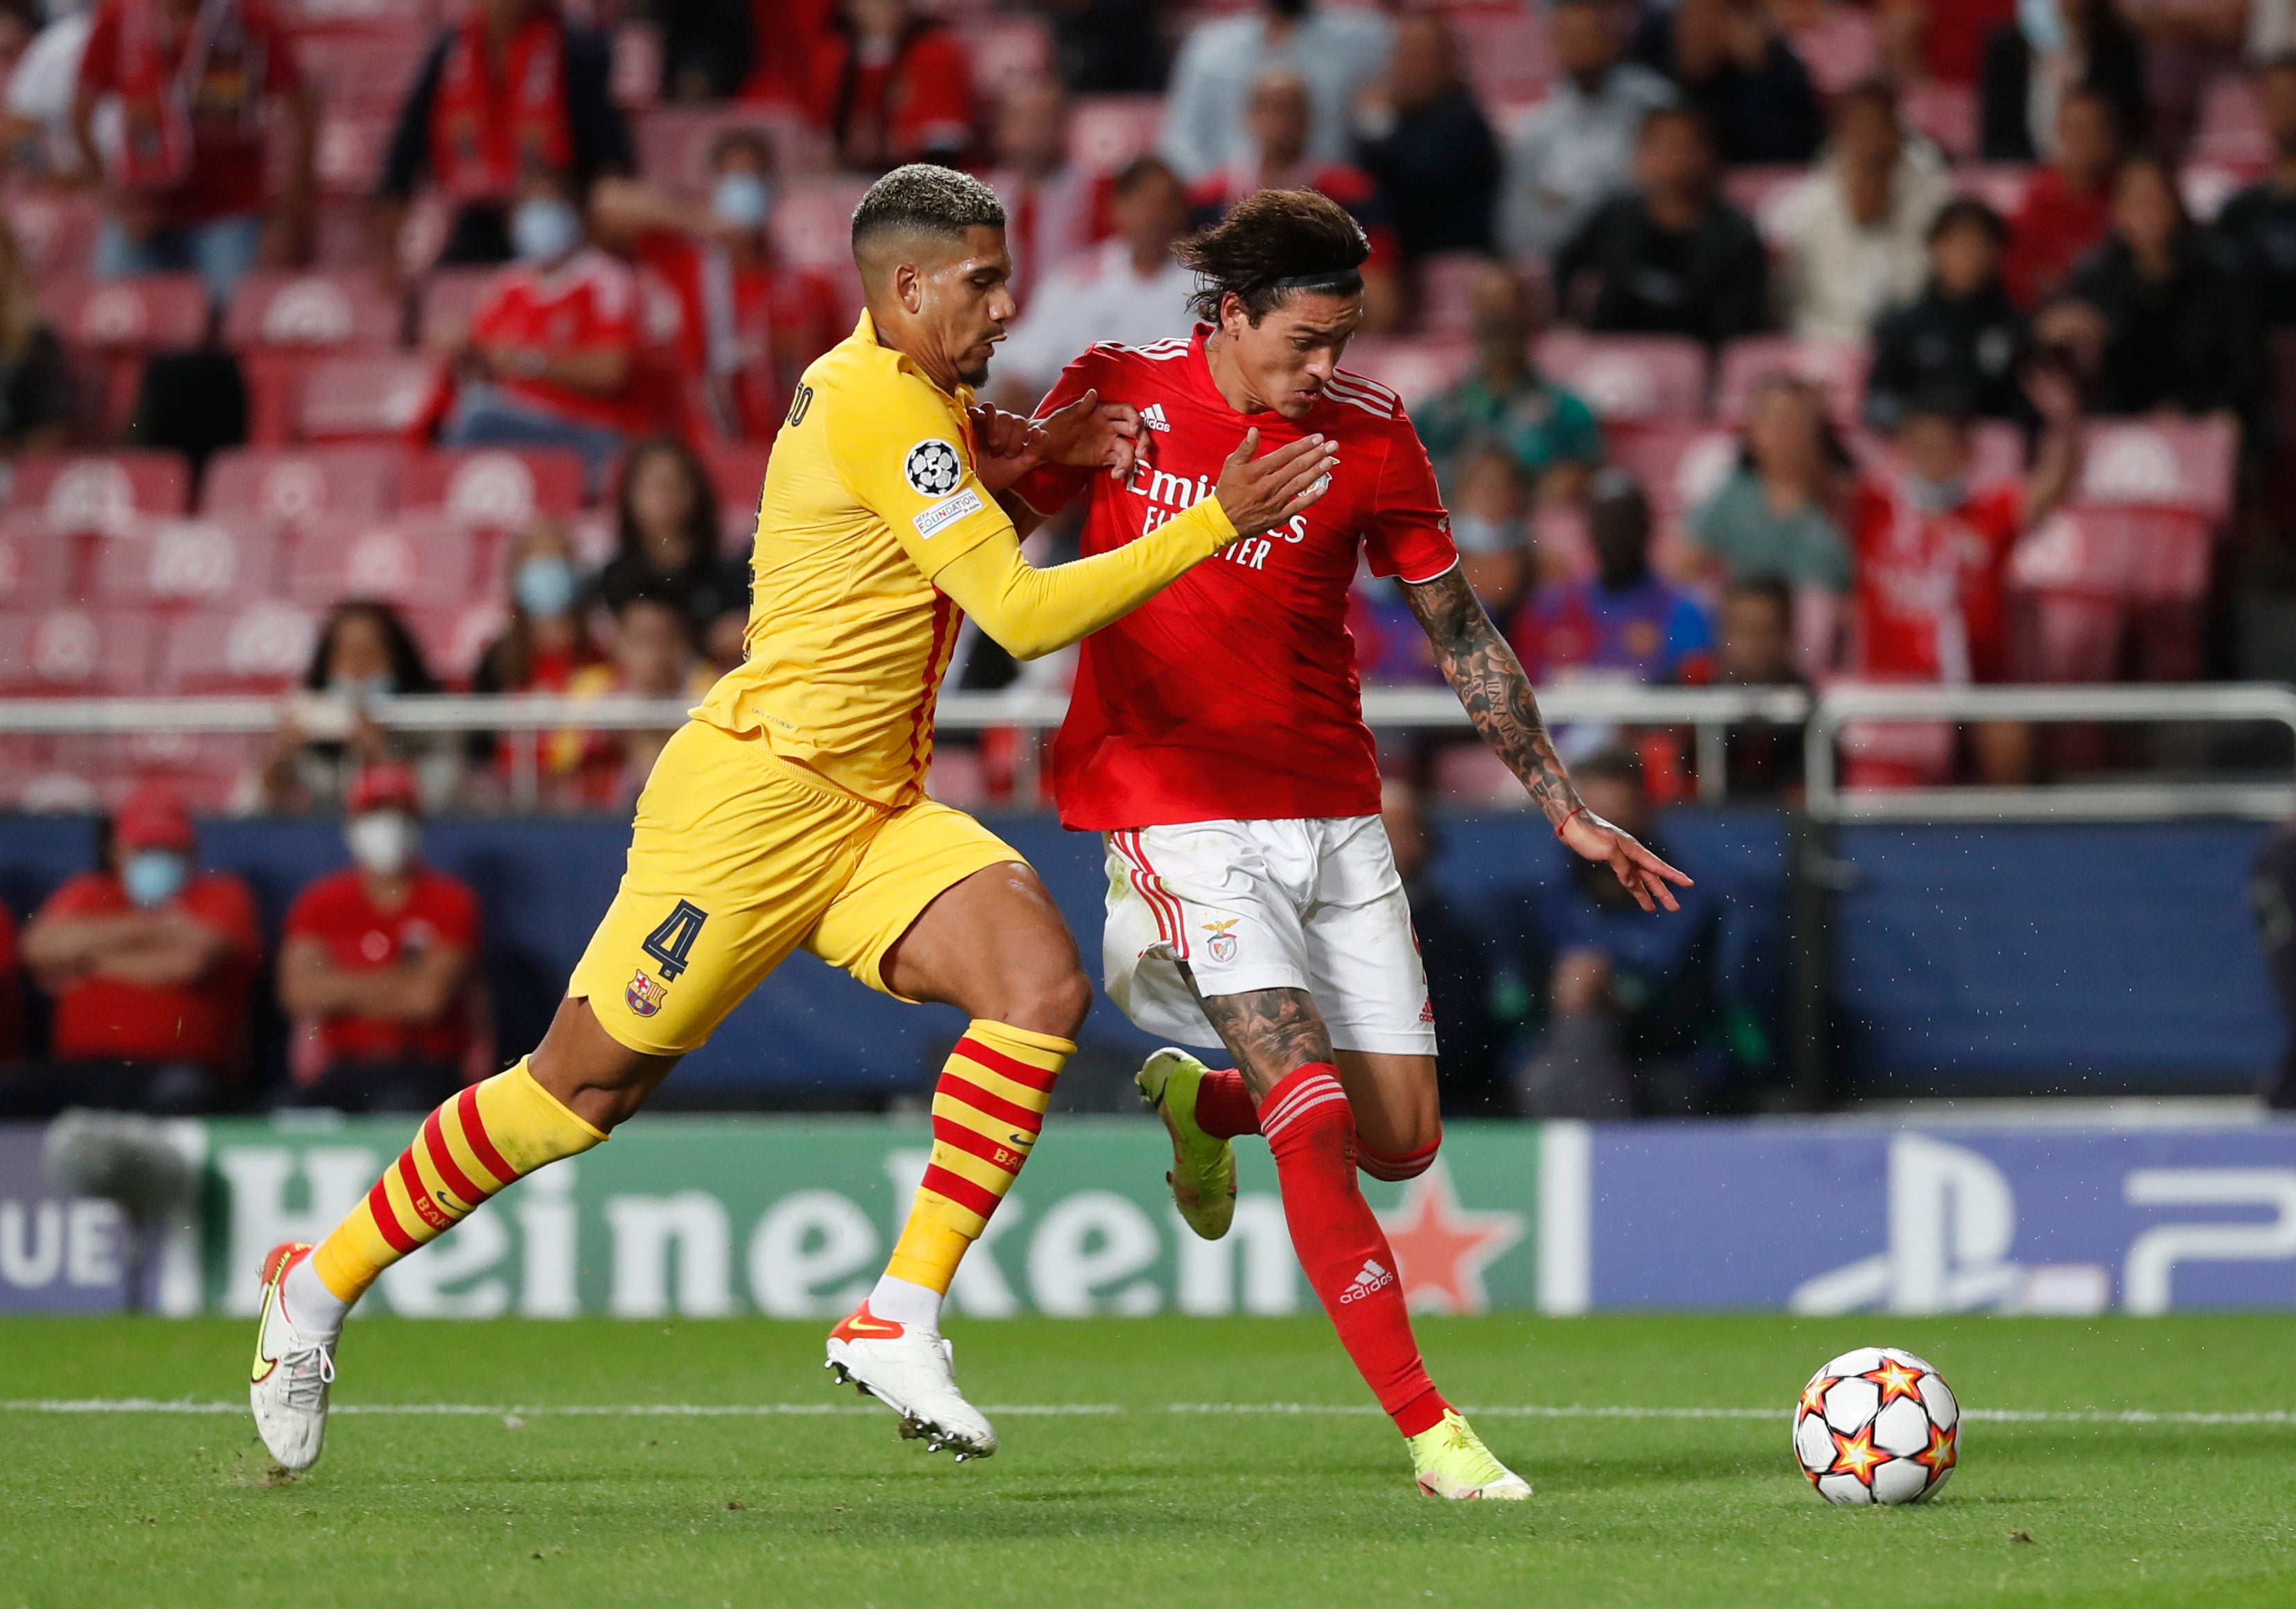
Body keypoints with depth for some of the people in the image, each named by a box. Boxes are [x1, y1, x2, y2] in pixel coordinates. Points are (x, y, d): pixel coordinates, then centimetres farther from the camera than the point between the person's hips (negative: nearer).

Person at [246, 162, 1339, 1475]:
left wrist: (1029, 456, 13)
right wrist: (1214, 525, -19)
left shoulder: (905, 390, 12)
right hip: (758, 796, -9)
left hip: (880, 813, 9)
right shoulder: (883, 407, -17)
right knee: (586, 1084, -1)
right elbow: (1024, 616, -22)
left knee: (1043, 982, -16)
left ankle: (900, 1321, -17)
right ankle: (324, 1281, 18)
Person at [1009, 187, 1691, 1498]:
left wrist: (1568, 810, 7)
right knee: (1318, 1119, -18)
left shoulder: (1369, 435, 0)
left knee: (1403, 1144, 3)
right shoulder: (1116, 395, -4)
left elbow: (1463, 636, 8)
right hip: (1180, 813, -4)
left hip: (1333, 819, 4)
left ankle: (1201, 1100, 35)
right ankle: (1429, 1429, -16)